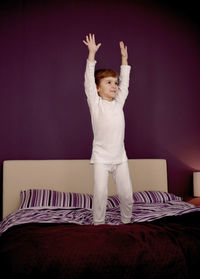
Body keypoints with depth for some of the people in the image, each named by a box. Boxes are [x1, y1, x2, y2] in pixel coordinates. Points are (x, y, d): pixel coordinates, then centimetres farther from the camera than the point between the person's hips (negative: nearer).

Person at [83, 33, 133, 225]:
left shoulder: (118, 103, 10)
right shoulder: (95, 104, -2)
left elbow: (125, 83, 17)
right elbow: (89, 81, -9)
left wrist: (124, 58, 19)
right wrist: (92, 54, -13)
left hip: (120, 157, 4)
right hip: (101, 158, -4)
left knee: (126, 193, 5)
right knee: (100, 193, -8)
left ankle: (126, 221, 25)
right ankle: (98, 224, 9)